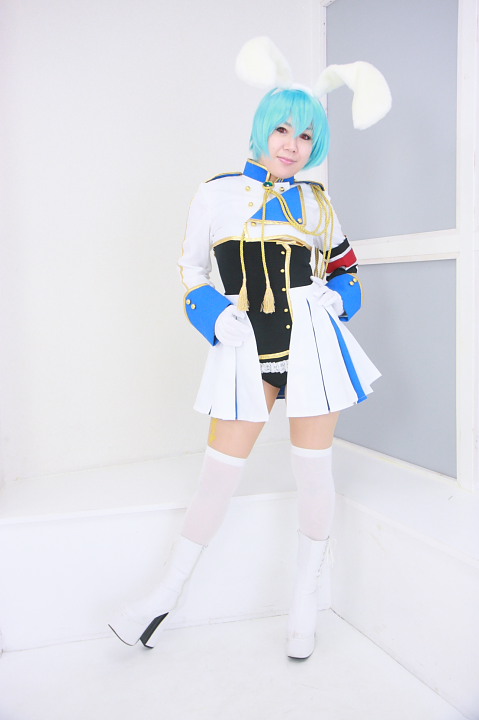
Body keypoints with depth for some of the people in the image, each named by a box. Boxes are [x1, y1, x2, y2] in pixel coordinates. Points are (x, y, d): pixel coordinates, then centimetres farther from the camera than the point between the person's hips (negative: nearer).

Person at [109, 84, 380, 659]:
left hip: (311, 343, 1)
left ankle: (305, 600, 26)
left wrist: (338, 298, 0)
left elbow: (344, 265, 21)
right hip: (244, 349, -1)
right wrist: (213, 316, -7)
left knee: (313, 471, 6)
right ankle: (167, 595, 22)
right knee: (218, 475, 2)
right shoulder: (216, 194, 5)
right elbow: (191, 267, 9)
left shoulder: (316, 202, 10)